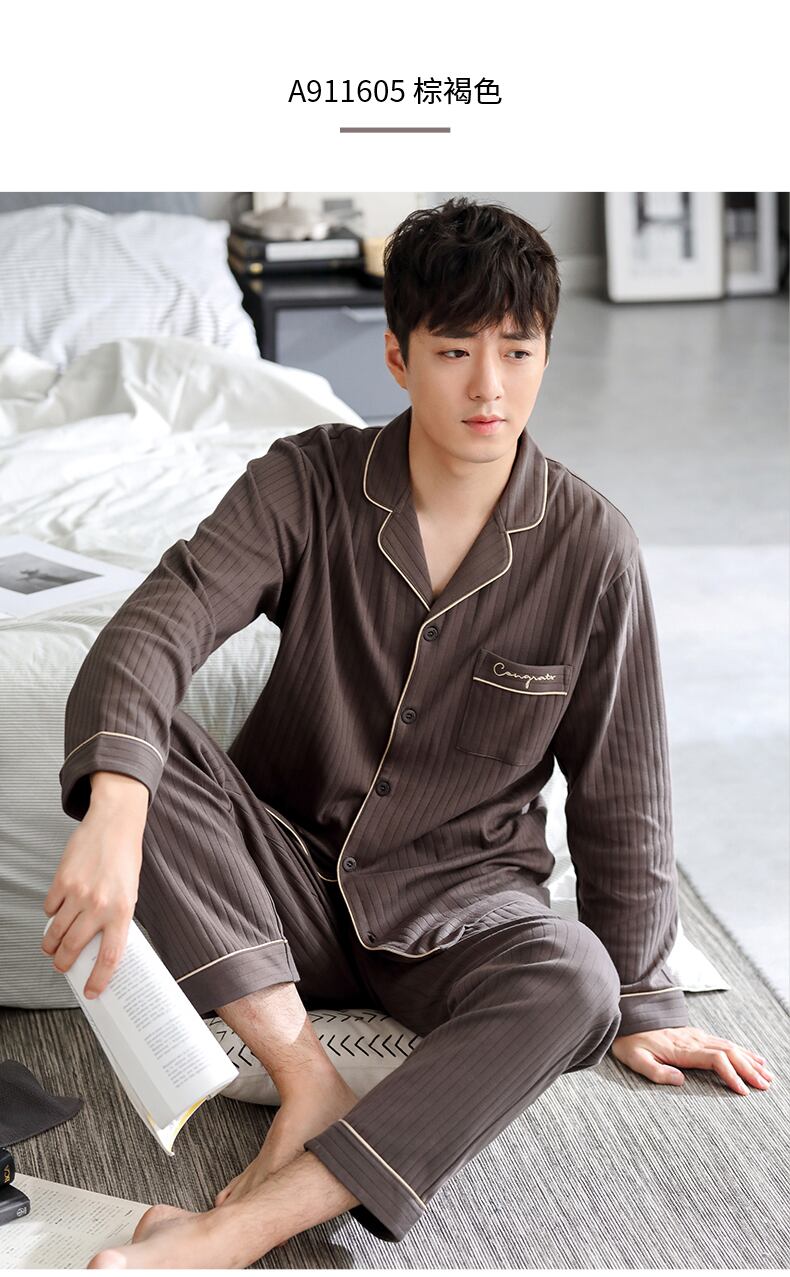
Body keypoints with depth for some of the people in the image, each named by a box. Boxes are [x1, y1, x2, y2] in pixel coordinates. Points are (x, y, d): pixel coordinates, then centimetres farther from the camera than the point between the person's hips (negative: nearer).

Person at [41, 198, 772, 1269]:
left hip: (461, 901, -1)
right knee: (122, 740, -25)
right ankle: (305, 1076, -23)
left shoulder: (592, 547, -8)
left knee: (574, 982, -35)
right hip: (286, 871, 1)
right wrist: (116, 812, -45)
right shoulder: (309, 483, -9)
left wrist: (641, 1002, 3)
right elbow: (159, 622, -25)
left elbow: (620, 794, 0)